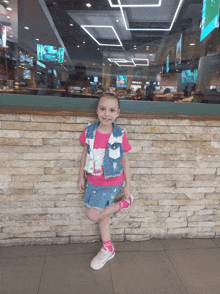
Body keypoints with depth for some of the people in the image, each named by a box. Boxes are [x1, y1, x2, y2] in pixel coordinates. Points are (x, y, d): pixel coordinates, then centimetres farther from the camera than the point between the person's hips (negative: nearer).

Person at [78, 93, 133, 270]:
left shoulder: (120, 135, -16)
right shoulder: (89, 131, -8)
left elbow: (124, 159, -6)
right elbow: (86, 153, 4)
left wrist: (128, 185, -2)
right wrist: (82, 177, 9)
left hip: (112, 182, -4)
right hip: (94, 181, 4)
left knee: (93, 215, -10)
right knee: (102, 216, 16)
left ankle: (125, 203, 11)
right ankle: (108, 249, 38)